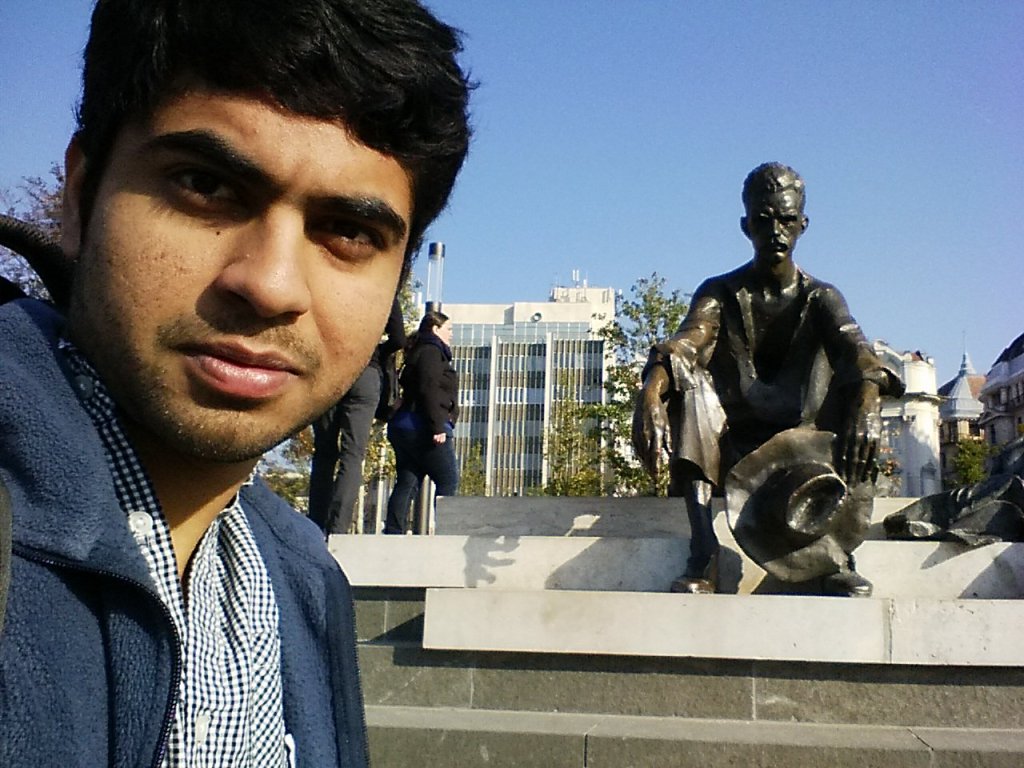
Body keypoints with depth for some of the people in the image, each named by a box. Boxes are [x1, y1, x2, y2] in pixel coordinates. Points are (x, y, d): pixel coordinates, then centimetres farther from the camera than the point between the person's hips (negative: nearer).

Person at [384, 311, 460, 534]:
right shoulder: (431, 351, -6)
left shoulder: (418, 353, 24)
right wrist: (437, 427, -22)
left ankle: (393, 531, 2)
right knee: (448, 481, -5)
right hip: (422, 427, -10)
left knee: (407, 482, 6)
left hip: (404, 427, 10)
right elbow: (429, 390, -18)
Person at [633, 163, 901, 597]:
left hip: (802, 454, 1)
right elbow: (687, 338, -21)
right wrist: (652, 389, -44)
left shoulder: (820, 298, 3)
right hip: (730, 449, 0)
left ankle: (838, 550, -33)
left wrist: (868, 397, -43)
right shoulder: (719, 293, 1)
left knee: (851, 378, -23)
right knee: (687, 371, -26)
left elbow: (854, 349, -19)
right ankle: (702, 552, -39)